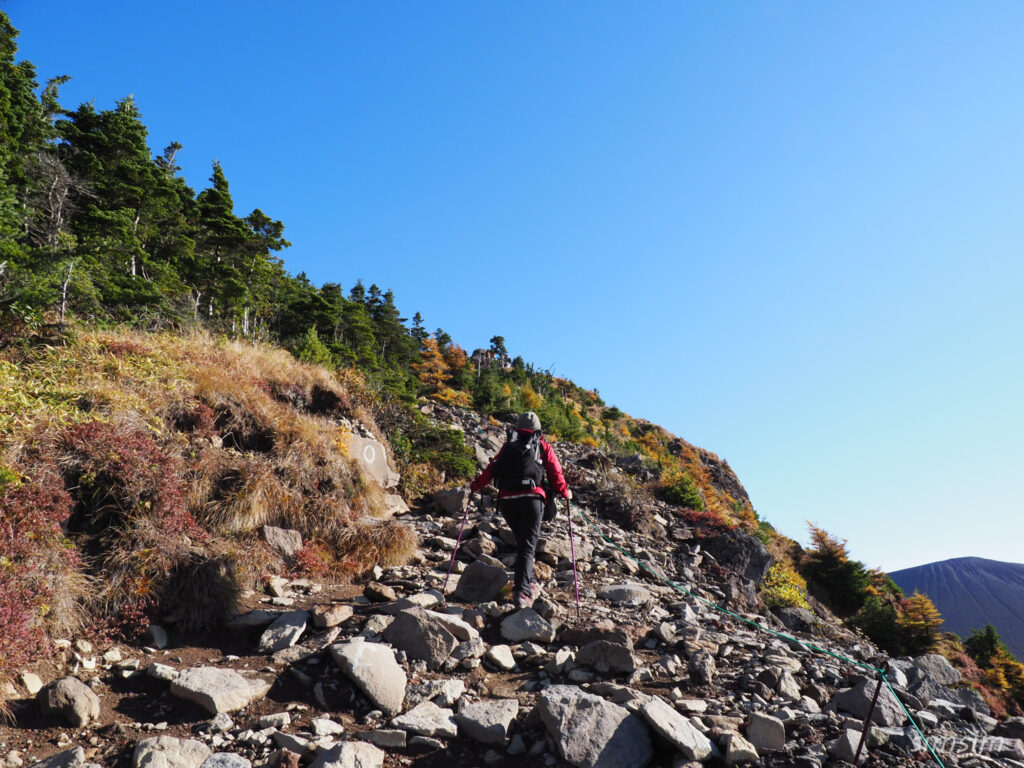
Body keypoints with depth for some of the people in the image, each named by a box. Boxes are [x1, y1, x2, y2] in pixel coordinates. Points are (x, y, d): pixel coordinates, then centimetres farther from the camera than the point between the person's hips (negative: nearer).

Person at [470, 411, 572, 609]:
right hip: (531, 498, -2)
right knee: (527, 547, -3)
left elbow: (491, 469, 10)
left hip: (506, 500, 2)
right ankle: (522, 591, -16)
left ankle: (531, 584, 24)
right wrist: (565, 493, 22)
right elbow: (555, 473, 7)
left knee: (522, 542, 21)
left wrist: (475, 485, 23)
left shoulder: (508, 446, 16)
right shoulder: (543, 447, 12)